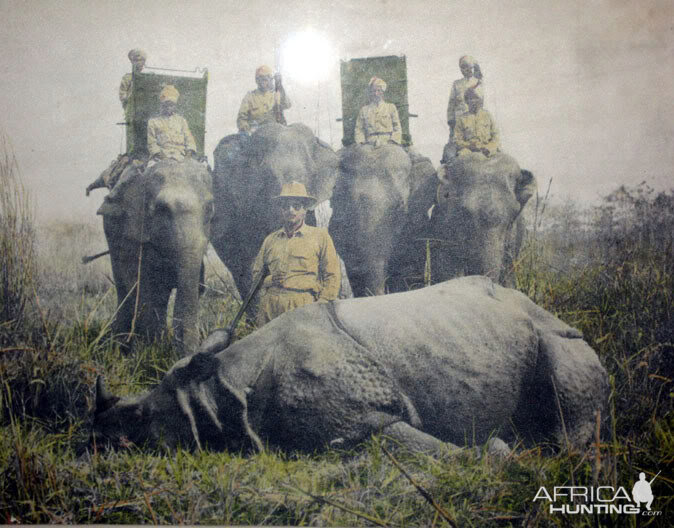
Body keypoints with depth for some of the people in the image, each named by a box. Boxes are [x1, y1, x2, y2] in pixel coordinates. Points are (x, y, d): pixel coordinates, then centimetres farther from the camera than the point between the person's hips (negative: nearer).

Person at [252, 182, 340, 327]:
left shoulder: (320, 237, 11)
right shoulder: (270, 240, 20)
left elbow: (332, 276, 7)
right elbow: (256, 274, 25)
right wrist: (271, 279, 3)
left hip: (303, 309, -3)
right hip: (270, 309, 3)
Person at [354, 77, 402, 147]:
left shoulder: (391, 107, 15)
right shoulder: (364, 110, 17)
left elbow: (397, 129, 11)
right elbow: (359, 130, 16)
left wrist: (391, 141, -4)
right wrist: (362, 142, -1)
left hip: (388, 144, 0)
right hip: (370, 146, 1)